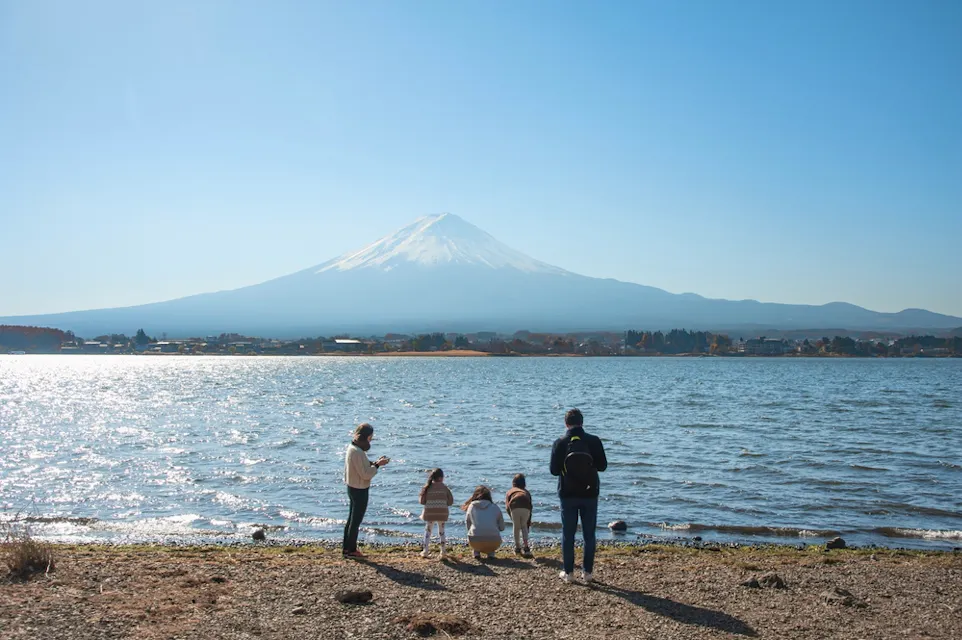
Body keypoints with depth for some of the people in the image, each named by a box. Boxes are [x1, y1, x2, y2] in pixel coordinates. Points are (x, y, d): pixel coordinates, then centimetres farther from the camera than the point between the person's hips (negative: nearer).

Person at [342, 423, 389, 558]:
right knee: (356, 521, 4)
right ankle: (351, 550, 14)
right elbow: (366, 474, -25)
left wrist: (374, 462, 2)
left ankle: (346, 547, 31)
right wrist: (377, 465, -14)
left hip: (352, 487, 10)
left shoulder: (352, 448, 5)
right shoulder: (357, 452, -26)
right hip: (359, 490, -10)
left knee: (351, 519, 20)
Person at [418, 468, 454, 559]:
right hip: (442, 513, 0)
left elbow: (421, 501, -2)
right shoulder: (444, 487, -2)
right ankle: (443, 552, 13)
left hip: (429, 513, 0)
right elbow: (450, 501, -1)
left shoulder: (427, 487, -3)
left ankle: (426, 551, 12)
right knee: (441, 531, 15)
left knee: (428, 531, 14)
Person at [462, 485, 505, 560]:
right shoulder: (495, 507, 12)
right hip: (493, 542, 0)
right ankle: (491, 553, 17)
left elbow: (468, 525, 20)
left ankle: (476, 552, 17)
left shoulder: (471, 506, 12)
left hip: (475, 542, 0)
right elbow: (502, 527, 17)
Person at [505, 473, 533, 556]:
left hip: (514, 507, -2)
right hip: (525, 508, 2)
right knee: (524, 526, 22)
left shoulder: (510, 491, 31)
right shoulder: (526, 492, 37)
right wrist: (528, 522, 40)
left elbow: (507, 506, 17)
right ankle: (526, 548, 14)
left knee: (516, 527, 19)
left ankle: (517, 548, 23)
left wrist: (512, 518, 26)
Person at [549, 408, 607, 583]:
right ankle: (587, 571, 12)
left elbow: (554, 470, -6)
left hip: (568, 495, -1)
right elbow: (603, 465, -1)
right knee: (589, 534, 11)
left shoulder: (560, 443, -8)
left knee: (568, 534, 8)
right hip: (589, 494, 1)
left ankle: (568, 572, 11)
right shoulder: (594, 441, -7)